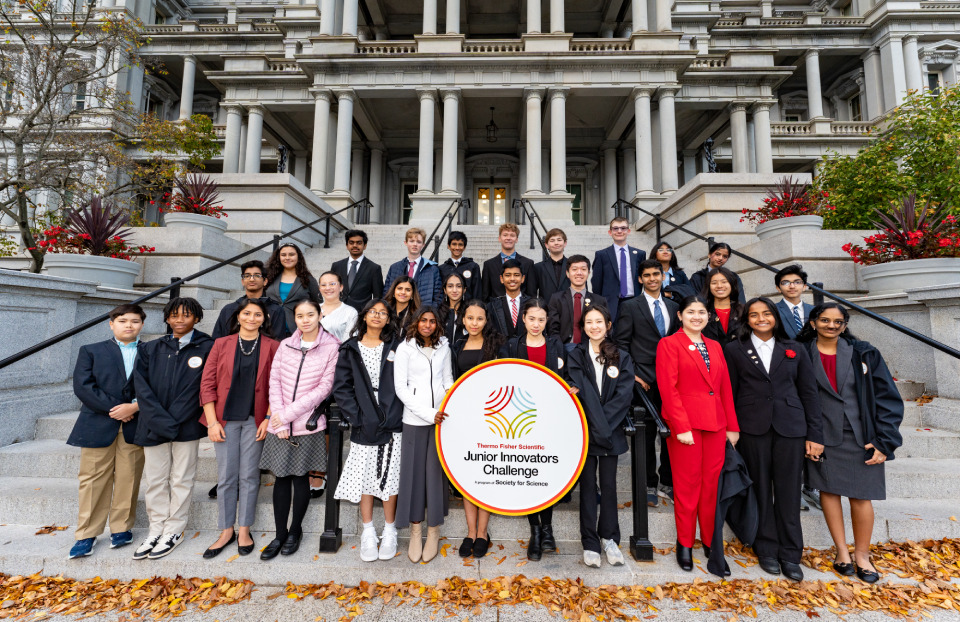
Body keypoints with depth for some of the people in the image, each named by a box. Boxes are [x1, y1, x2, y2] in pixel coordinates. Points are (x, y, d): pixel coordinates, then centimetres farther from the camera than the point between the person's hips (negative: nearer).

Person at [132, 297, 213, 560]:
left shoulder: (206, 347, -3)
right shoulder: (151, 349, 8)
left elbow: (205, 386, -6)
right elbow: (142, 386, 2)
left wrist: (174, 420, -8)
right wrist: (161, 420, -10)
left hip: (187, 425, -3)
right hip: (154, 426, 3)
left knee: (181, 479, 6)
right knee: (154, 479, 11)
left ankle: (174, 531, 20)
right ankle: (156, 530, 25)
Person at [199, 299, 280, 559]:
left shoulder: (272, 347, 0)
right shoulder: (221, 344, 4)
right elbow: (207, 383, 2)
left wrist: (268, 419, -8)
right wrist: (212, 421, -5)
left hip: (255, 420, -1)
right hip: (225, 418, 1)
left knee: (249, 476, 6)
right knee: (226, 476, 7)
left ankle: (244, 531, 21)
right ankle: (226, 531, 23)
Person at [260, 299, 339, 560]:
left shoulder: (332, 347, -6)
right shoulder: (286, 345, 7)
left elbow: (325, 387, -9)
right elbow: (274, 381, 4)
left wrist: (289, 413, -11)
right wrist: (278, 418, -5)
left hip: (308, 423, -3)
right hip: (280, 424, 3)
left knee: (300, 476, 9)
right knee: (281, 477, 9)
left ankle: (295, 531, 28)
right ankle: (280, 534, 25)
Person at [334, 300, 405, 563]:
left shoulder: (396, 347, 3)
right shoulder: (350, 349, 5)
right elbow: (341, 386, 3)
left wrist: (398, 413, -7)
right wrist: (355, 417, -6)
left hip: (391, 423, -1)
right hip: (363, 425, 1)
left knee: (390, 477, 4)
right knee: (364, 477, 7)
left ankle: (390, 532, 22)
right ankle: (368, 534, 23)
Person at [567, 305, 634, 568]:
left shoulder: (621, 357, 3)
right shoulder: (576, 356, 1)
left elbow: (624, 394, -5)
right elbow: (580, 392, -9)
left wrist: (602, 425, -12)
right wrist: (594, 424, -18)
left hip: (611, 432, 1)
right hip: (585, 430, -1)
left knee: (609, 484, 10)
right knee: (588, 484, 7)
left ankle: (609, 538, 27)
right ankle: (590, 542, 19)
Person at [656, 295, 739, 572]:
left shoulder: (715, 346, 15)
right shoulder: (669, 344, -3)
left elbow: (726, 388, 15)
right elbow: (668, 388, -10)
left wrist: (732, 426, 10)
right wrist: (681, 426, -15)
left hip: (715, 424, 5)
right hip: (686, 424, -5)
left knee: (712, 484, 10)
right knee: (686, 485, 4)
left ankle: (710, 540, 26)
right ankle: (685, 544, 20)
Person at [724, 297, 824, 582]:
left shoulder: (795, 350, 10)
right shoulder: (734, 350, 4)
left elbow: (809, 393, 9)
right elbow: (729, 393, 3)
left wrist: (815, 435, 3)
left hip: (790, 427, 1)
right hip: (753, 428, -1)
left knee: (789, 492, 5)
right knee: (761, 491, 7)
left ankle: (790, 555, 19)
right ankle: (767, 550, 21)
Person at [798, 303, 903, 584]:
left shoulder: (864, 353, 1)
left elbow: (888, 398, 1)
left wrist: (884, 442, -5)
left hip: (860, 438, 0)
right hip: (823, 437, 0)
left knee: (861, 496, 3)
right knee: (828, 490, 5)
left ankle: (862, 556, 21)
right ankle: (842, 551, 20)